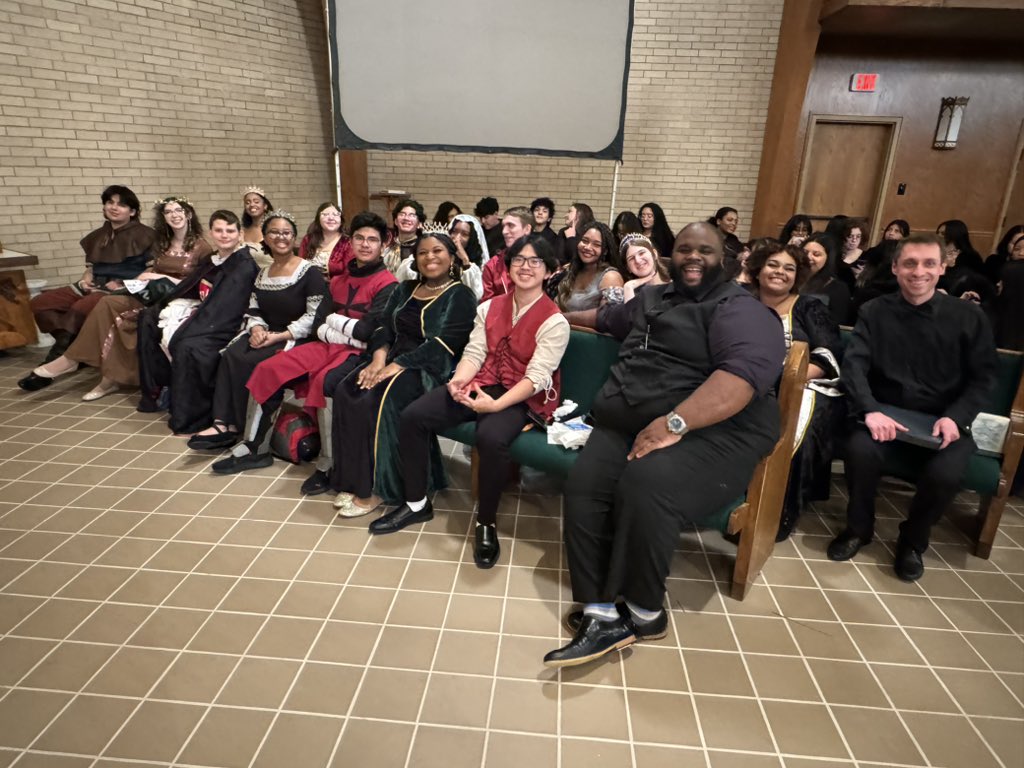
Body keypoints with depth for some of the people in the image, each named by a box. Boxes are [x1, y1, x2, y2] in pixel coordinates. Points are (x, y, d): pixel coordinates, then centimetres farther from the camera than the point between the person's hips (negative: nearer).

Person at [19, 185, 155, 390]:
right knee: (39, 303, -6)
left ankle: (52, 364, -19)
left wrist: (123, 285, -17)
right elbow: (91, 265, 26)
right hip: (95, 286, 8)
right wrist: (86, 278, 2)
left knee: (80, 309, -33)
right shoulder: (99, 235, 19)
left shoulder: (143, 234, -3)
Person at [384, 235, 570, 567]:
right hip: (481, 384, 6)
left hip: (522, 399, -5)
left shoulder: (554, 321, -8)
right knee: (412, 417, -12)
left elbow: (537, 377, -16)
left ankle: (486, 524, -13)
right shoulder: (490, 307, 10)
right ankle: (416, 503, 5)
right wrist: (459, 380, -18)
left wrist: (496, 404, -28)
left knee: (490, 438, -37)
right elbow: (474, 352, 4)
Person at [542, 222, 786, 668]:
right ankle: (602, 616, -18)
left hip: (711, 431, -6)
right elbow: (608, 318, 47)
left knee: (645, 486, -33)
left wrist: (675, 423, -28)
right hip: (628, 425, 6)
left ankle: (645, 611, -9)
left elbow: (744, 374, -19)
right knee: (583, 485, -23)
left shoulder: (739, 310, 1)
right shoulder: (650, 298, 25)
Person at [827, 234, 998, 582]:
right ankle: (859, 527, 0)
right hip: (885, 410, 0)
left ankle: (913, 540, 5)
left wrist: (956, 417, -15)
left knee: (945, 473, -28)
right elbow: (854, 365, -8)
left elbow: (984, 376, 3)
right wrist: (870, 410, -26)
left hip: (943, 417, 1)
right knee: (860, 452, -31)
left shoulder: (969, 317, 2)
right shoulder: (874, 311, 1)